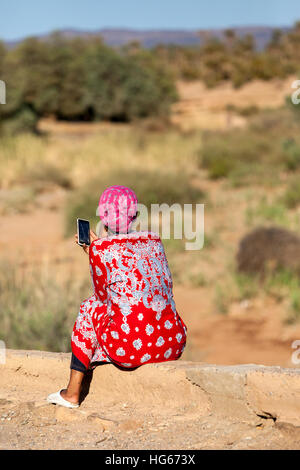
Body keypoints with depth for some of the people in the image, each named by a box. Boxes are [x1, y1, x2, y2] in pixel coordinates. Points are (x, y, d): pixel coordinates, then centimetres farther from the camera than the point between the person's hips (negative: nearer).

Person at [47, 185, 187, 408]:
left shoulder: (100, 249, -3)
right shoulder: (154, 242, 12)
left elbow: (103, 295, 11)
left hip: (130, 349, -5)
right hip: (173, 347, 5)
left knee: (91, 306, 22)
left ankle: (73, 393, 26)